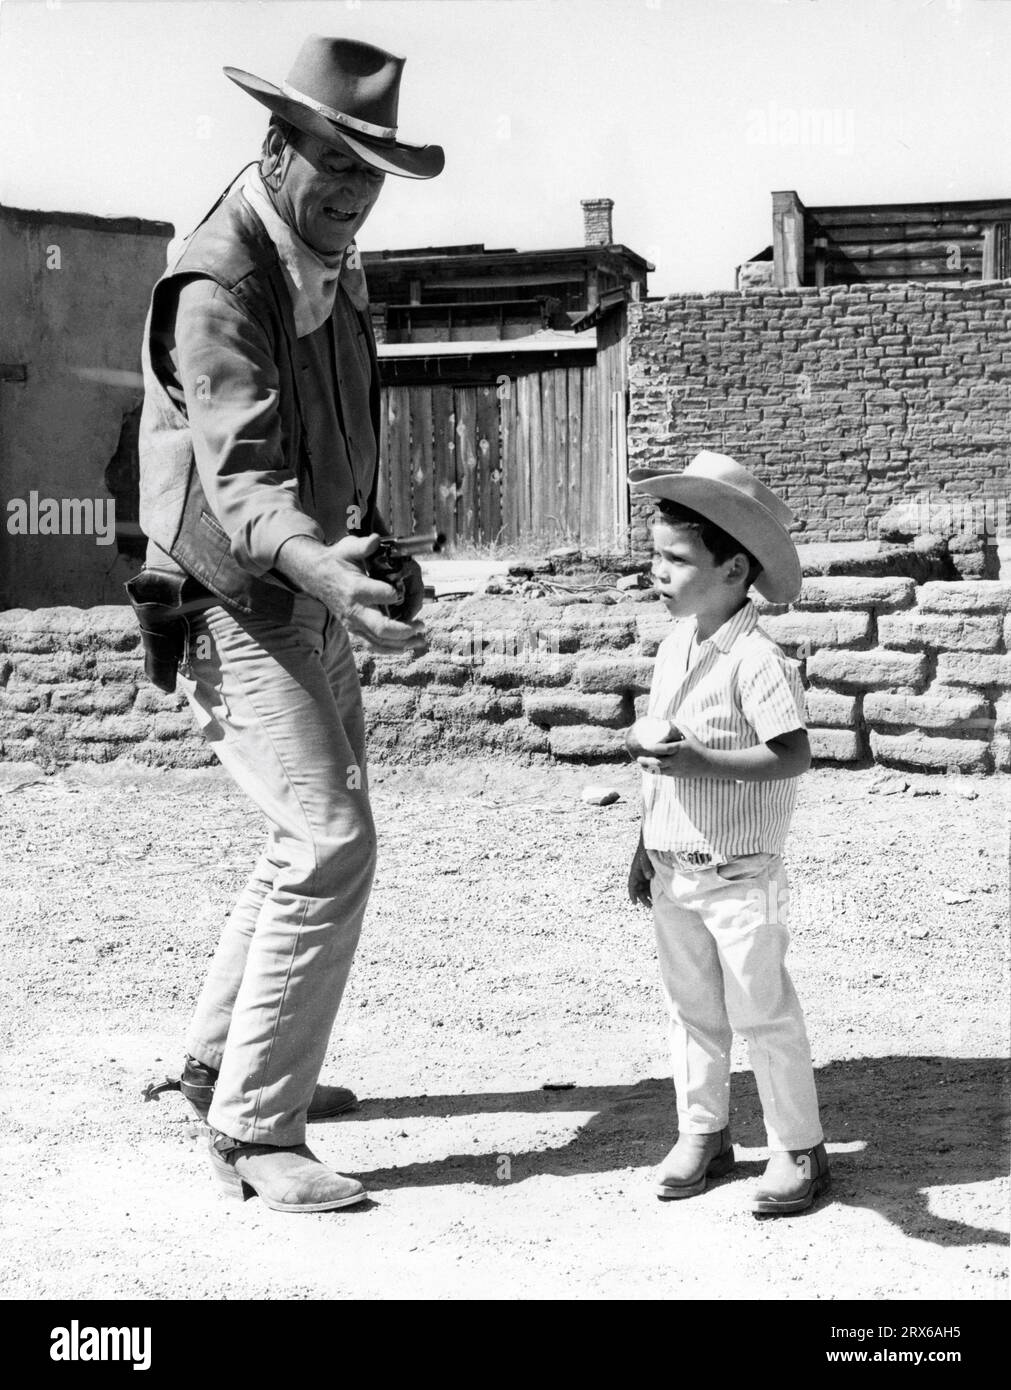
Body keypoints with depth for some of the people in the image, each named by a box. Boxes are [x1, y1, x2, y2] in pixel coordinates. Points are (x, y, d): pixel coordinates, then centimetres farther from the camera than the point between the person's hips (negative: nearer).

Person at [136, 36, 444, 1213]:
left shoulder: (334, 270, 8)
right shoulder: (218, 284, -22)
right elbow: (240, 474, -34)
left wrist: (377, 542, 13)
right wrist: (323, 567, -51)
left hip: (310, 598, 10)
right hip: (234, 607, -10)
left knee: (322, 836, 18)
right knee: (328, 846, -18)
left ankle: (223, 1059, 33)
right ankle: (253, 1132, -10)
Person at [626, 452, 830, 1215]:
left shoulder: (757, 659, -19)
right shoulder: (674, 648, 6)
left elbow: (794, 754, -26)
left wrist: (703, 763, -34)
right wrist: (646, 845, 16)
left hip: (740, 875, -7)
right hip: (673, 870, 8)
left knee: (761, 1012, 2)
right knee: (692, 1008, 16)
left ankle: (799, 1149, 15)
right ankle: (703, 1134, 30)